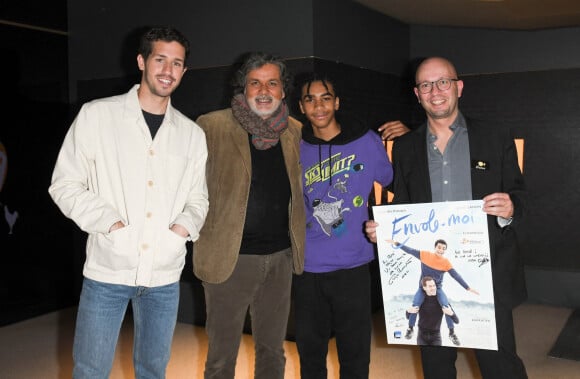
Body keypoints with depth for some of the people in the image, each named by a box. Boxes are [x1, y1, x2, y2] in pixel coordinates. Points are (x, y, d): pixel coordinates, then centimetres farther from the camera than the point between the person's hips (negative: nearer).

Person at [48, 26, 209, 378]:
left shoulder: (192, 134, 7)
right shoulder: (97, 115, -2)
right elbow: (65, 185, -2)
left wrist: (185, 226, -7)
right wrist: (110, 223, -14)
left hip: (165, 274, 3)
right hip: (107, 269, -2)